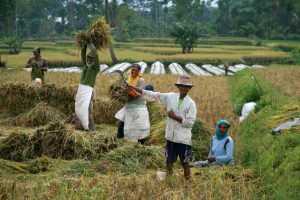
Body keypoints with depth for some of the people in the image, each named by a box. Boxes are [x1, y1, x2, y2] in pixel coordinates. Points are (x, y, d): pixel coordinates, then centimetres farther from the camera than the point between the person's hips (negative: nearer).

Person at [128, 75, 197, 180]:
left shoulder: (191, 104, -8)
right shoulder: (170, 97, 1)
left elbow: (190, 122, -12)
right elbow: (153, 95, 3)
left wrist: (175, 116, -14)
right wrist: (133, 87, 1)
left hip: (184, 139, -4)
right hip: (171, 136, 4)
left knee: (185, 163, 3)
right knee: (169, 161, 13)